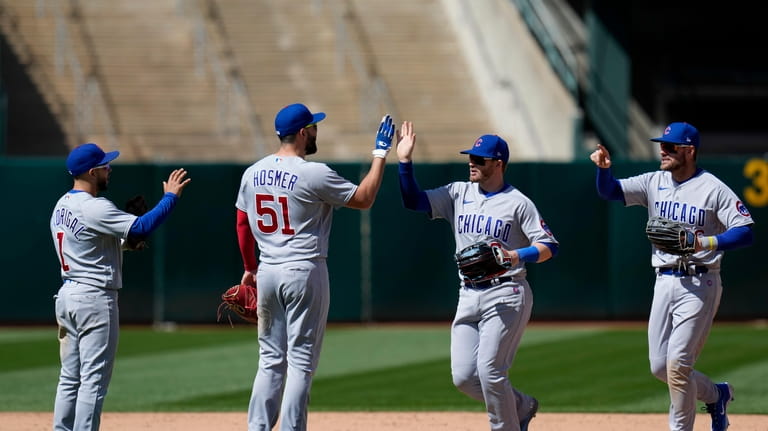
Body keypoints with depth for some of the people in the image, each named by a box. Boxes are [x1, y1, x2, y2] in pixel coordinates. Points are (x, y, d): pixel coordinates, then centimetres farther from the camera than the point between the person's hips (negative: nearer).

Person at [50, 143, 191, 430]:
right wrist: (170, 197, -14)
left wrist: (122, 241, 10)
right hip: (95, 298, -9)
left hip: (66, 296, 9)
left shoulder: (61, 207, 12)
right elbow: (142, 227, -24)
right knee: (94, 379, -7)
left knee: (70, 379, 12)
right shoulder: (94, 208, -17)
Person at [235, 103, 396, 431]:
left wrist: (250, 269, 26)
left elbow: (242, 224, 14)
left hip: (267, 273, 6)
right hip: (305, 272, -6)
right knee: (301, 361, -2)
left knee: (271, 360, 12)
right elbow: (364, 199, -7)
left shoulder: (252, 174, 5)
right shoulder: (313, 174, -13)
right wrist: (380, 154, 1)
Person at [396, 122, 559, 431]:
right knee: (463, 376, 0)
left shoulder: (518, 203, -3)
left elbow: (549, 246, -7)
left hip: (506, 295, -6)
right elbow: (414, 201, 4)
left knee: (489, 370, -15)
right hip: (469, 296, 6)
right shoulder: (458, 193, 11)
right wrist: (405, 161, -7)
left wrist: (517, 257, -24)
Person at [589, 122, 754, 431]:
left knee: (677, 364, -12)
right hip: (665, 283, 6)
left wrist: (708, 242, -27)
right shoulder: (654, 183, 9)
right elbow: (609, 191, 2)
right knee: (660, 367, 7)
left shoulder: (713, 188, -8)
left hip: (699, 285, -6)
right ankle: (715, 394, 31)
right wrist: (604, 168, -19)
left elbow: (745, 232, -13)